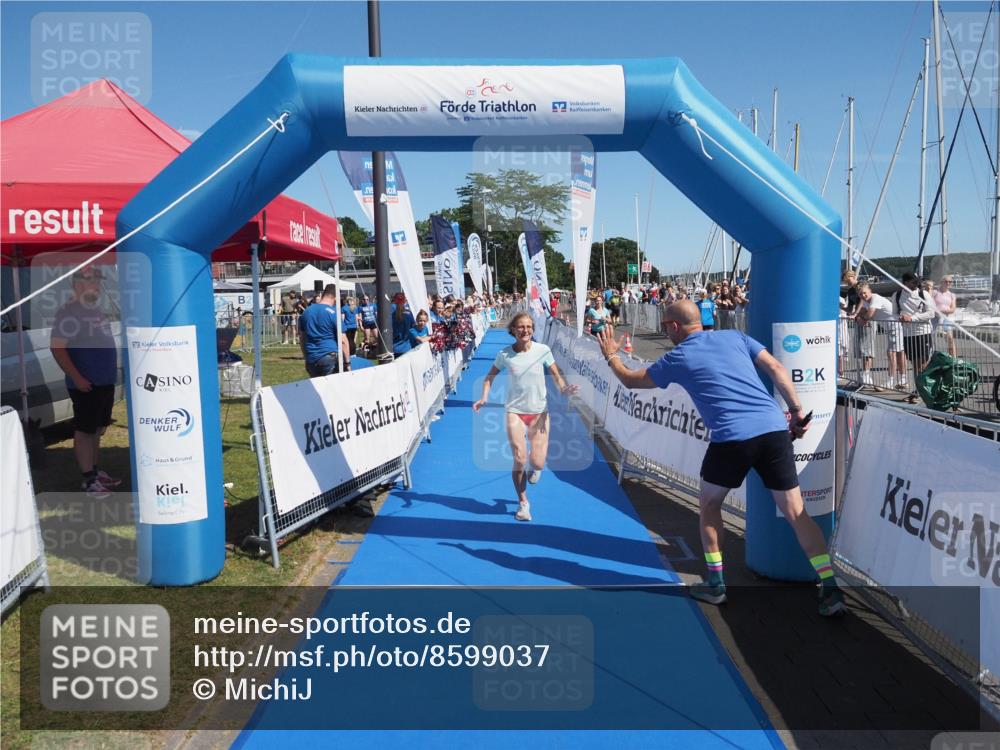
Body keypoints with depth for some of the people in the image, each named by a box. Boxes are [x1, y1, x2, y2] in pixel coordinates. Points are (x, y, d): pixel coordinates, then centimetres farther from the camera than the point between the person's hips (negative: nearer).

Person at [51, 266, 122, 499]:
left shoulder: (97, 310, 13)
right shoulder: (68, 312, -13)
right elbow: (57, 347, -19)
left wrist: (112, 372, 18)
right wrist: (76, 377, -22)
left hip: (105, 382, 8)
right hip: (85, 384, -8)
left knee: (97, 430, 15)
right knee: (84, 431, -1)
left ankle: (95, 471, 26)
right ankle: (89, 480, 5)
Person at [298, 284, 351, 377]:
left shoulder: (306, 312, 10)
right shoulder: (334, 313, -8)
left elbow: (301, 338, 17)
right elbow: (342, 341, -10)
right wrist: (347, 362, -6)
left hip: (311, 360, 6)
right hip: (330, 358, -6)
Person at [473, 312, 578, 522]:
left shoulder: (543, 350, -9)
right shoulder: (504, 354, -8)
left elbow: (556, 375, -2)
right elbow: (491, 376, 8)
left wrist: (564, 389, -24)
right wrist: (484, 398, -7)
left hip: (539, 412, 0)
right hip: (515, 412, 0)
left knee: (537, 463, -5)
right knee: (519, 460, -8)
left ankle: (533, 468, 36)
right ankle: (523, 502, 17)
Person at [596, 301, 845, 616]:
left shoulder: (677, 358, 9)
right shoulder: (734, 337, 18)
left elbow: (631, 380, 22)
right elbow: (776, 368, 9)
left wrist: (611, 356, 40)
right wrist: (796, 409, 12)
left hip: (732, 437, -3)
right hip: (775, 428, 4)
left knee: (709, 504, 19)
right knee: (795, 511, 10)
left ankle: (715, 584, 23)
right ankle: (830, 588, 6)